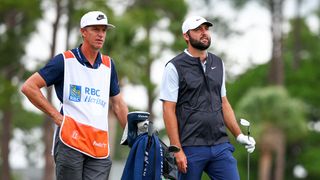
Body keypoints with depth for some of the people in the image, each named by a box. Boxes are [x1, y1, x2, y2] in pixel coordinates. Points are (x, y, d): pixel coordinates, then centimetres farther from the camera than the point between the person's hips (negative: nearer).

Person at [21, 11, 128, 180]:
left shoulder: (108, 64, 16)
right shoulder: (65, 60, 1)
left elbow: (118, 104, 24)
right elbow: (29, 87, -2)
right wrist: (55, 115, -5)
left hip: (99, 144, 4)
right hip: (70, 140, -4)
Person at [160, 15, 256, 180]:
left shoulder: (218, 64, 14)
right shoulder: (175, 67, -4)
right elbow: (169, 111, -7)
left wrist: (239, 135, 11)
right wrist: (177, 150, -14)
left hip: (220, 146, 5)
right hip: (191, 148, -5)